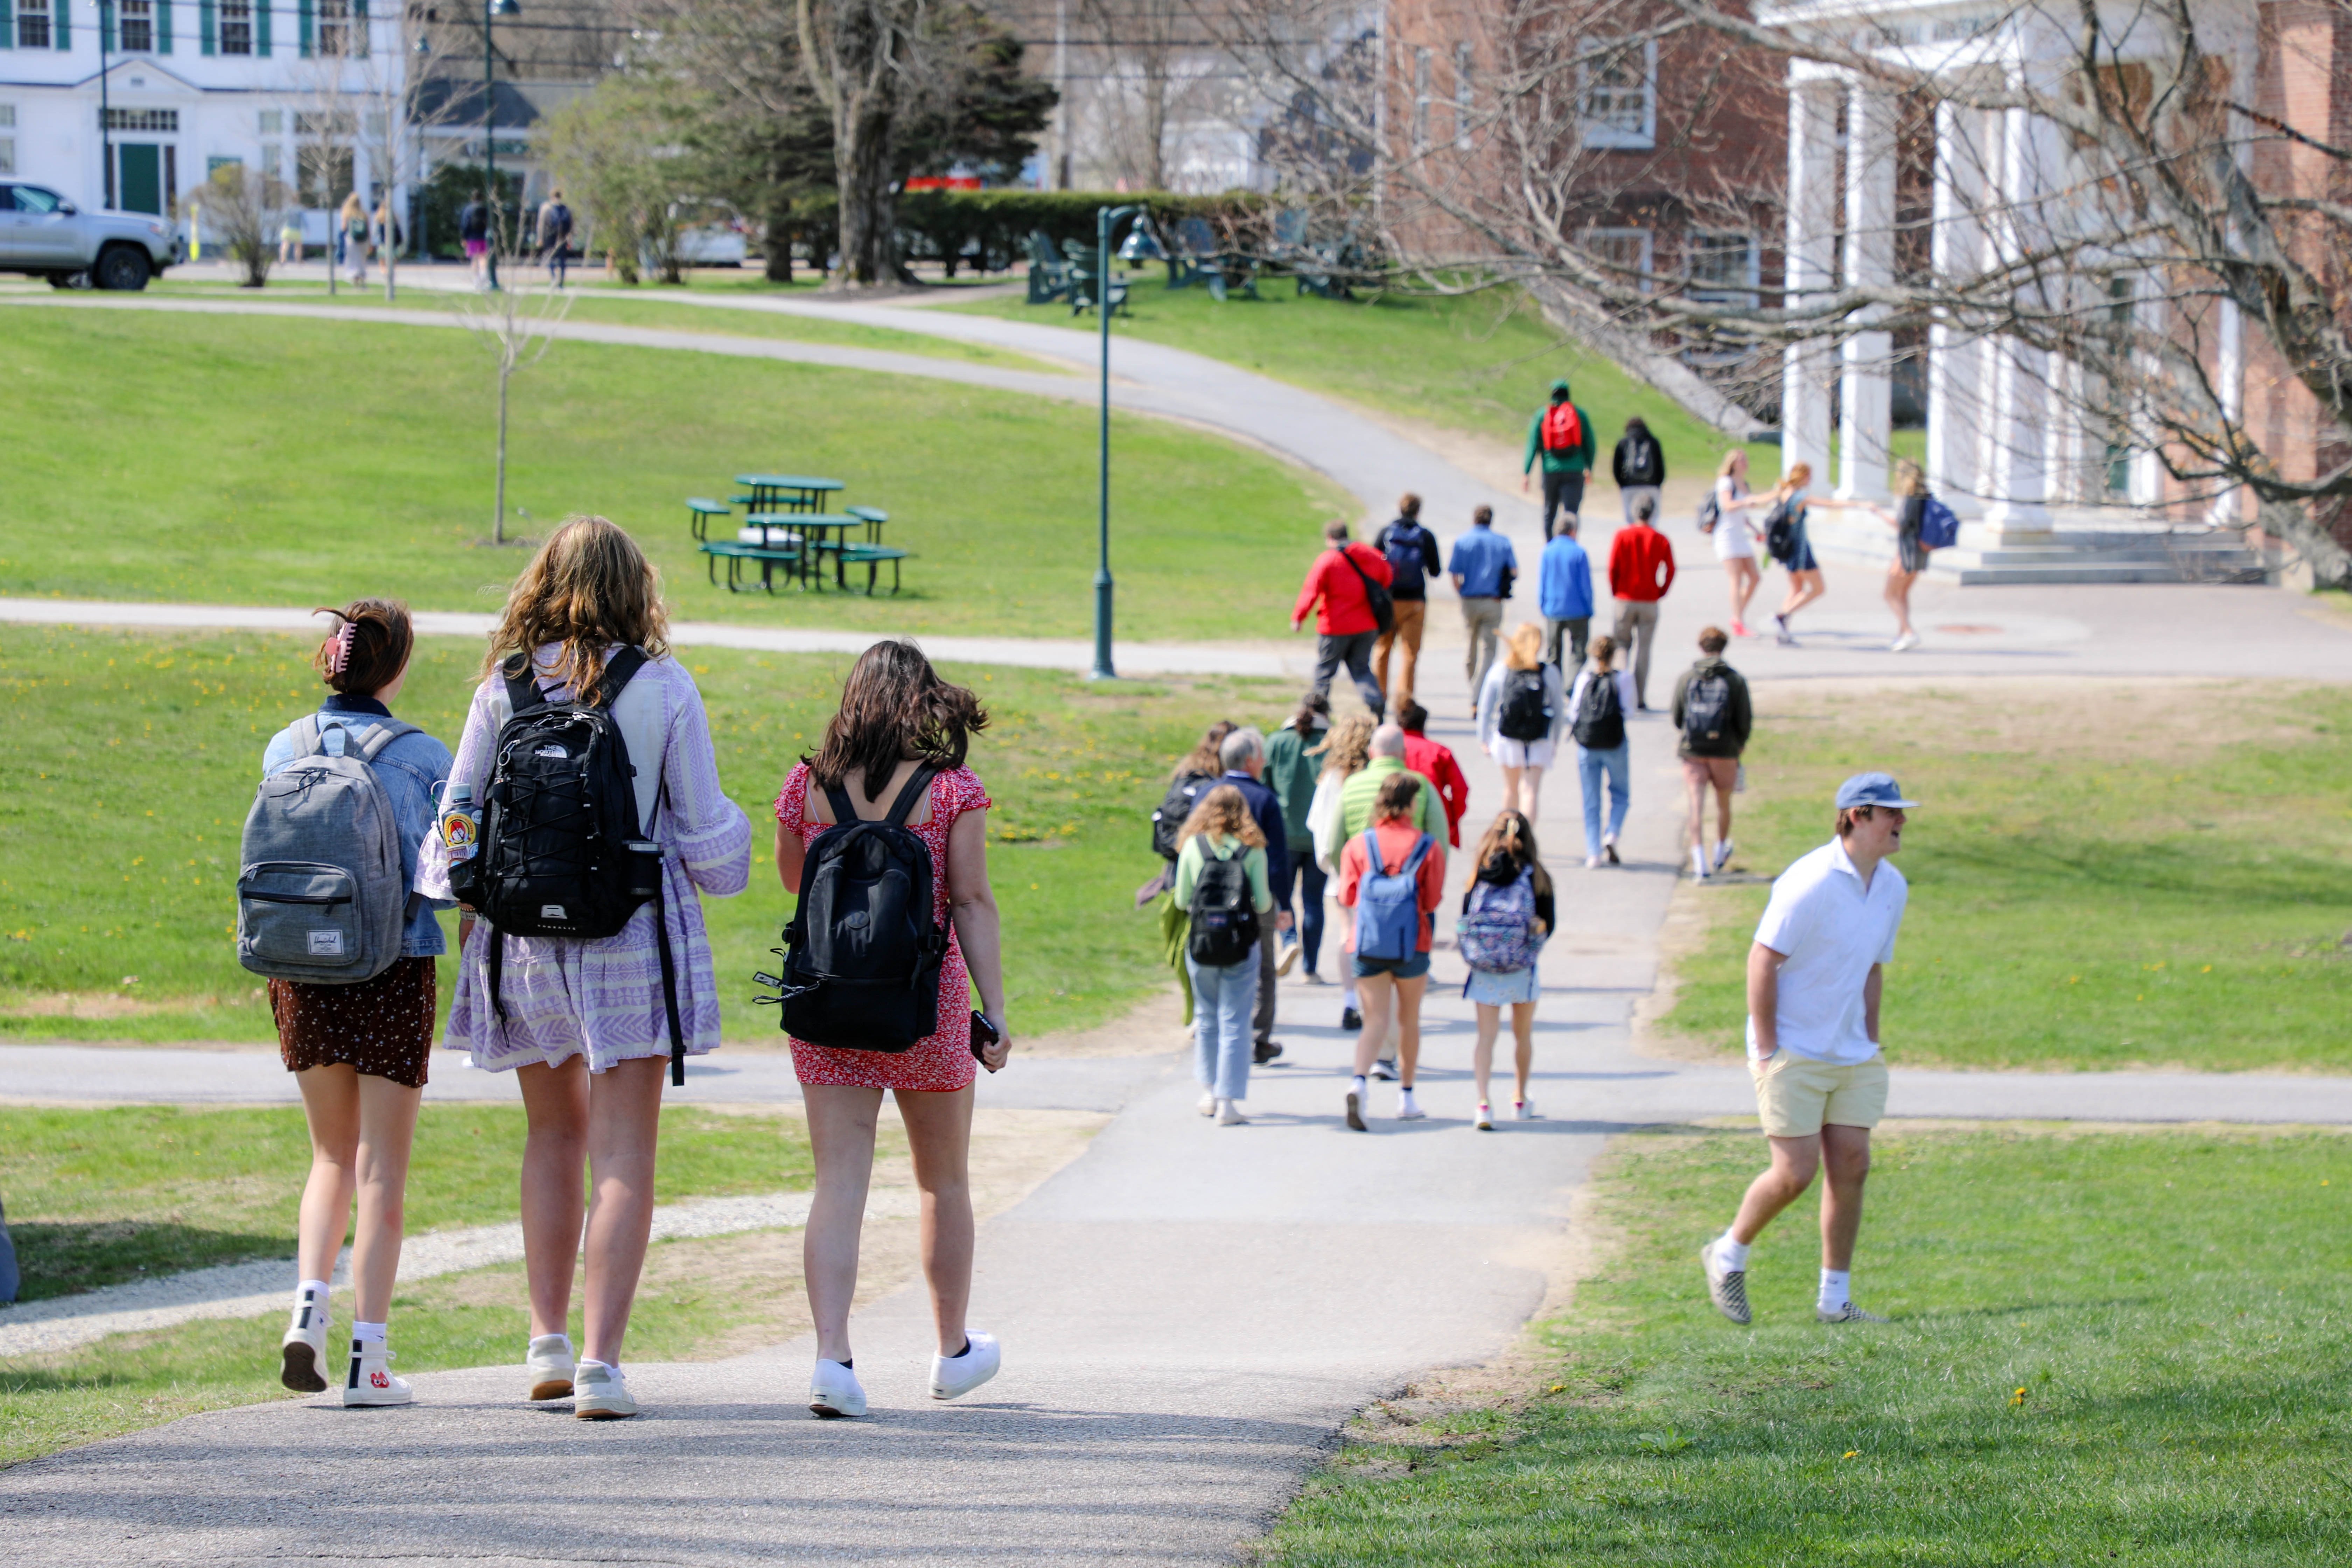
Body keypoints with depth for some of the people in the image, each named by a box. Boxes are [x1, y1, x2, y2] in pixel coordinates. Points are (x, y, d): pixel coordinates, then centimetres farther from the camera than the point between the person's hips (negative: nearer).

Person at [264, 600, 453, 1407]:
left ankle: (309, 1304, -2)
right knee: (382, 1163, 4)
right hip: (394, 971, -3)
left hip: (302, 971, 3)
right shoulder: (422, 757, -9)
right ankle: (367, 1355, 2)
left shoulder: (286, 750, 1)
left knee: (333, 1154, 19)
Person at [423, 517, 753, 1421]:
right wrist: (715, 873, 20)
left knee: (553, 1133, 19)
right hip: (634, 936, -3)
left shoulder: (504, 687, -1)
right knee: (623, 1154, -1)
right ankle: (601, 1363, -8)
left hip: (523, 934, 3)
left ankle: (548, 1341, 18)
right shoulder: (663, 690, -6)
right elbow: (704, 825, -2)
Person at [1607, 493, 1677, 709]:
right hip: (1650, 602, 0)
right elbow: (1671, 570, -5)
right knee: (1644, 649, 4)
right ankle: (1641, 699, 2)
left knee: (1621, 645, 10)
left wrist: (1616, 592, 7)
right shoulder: (1661, 540, -2)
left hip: (1625, 600, 0)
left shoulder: (1622, 536, -4)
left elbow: (1613, 567, -6)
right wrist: (1660, 592, 7)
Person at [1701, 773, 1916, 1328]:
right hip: (1792, 1052, -7)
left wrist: (1870, 1048, 14)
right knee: (1795, 1172, -9)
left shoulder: (1892, 887, 6)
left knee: (1851, 1167, 1)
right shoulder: (1811, 883, -18)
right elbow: (1762, 961, -16)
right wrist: (1767, 1051, -17)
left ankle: (1835, 1299, 8)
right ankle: (1728, 1255, 16)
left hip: (1850, 1055, 7)